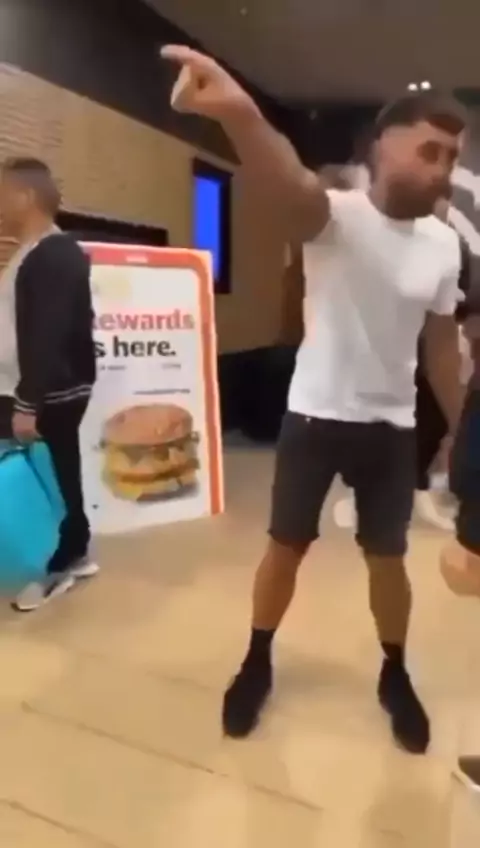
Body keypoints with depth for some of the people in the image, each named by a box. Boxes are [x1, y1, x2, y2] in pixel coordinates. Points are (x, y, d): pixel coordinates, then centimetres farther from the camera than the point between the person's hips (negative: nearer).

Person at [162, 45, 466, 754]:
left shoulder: (445, 244, 0)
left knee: (388, 559, 11)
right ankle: (258, 665, 33)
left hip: (392, 426, 3)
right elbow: (292, 187, -39)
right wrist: (239, 112, -61)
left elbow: (441, 342, 10)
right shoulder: (337, 216, -14)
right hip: (314, 415, -3)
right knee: (285, 546, 9)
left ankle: (394, 676, 37)